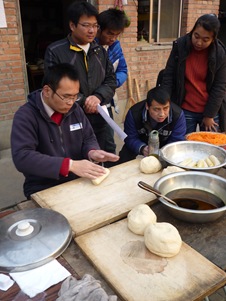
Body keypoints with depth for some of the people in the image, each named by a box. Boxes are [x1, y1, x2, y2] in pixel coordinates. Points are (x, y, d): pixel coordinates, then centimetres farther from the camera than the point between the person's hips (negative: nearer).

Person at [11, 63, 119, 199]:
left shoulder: (75, 109, 5)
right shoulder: (25, 116, -14)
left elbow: (89, 138, 12)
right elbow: (22, 157, -25)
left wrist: (92, 152, -13)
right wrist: (70, 165, -32)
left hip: (79, 181, 6)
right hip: (44, 190, -6)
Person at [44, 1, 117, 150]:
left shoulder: (100, 51, 10)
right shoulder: (55, 51, -8)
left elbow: (111, 80, 8)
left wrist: (98, 96, -12)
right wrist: (83, 102, -15)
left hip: (98, 122, 5)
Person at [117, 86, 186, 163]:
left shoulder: (178, 114, -30)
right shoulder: (134, 113, -30)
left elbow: (177, 141, -26)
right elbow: (130, 138, -23)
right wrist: (142, 148, -45)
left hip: (164, 146, 1)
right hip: (141, 144, -1)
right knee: (124, 159, -18)